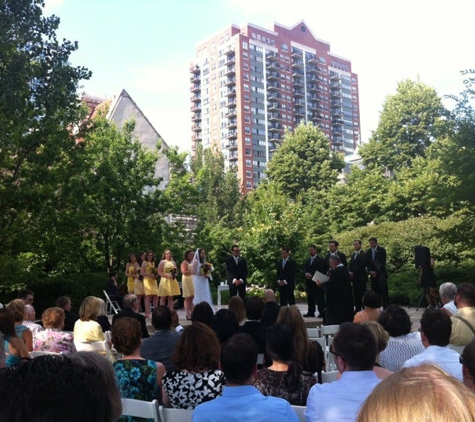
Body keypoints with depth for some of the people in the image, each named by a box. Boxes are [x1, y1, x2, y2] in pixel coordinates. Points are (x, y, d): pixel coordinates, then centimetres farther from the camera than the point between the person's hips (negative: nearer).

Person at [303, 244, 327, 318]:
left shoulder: (320, 260, -3)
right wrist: (306, 274, -10)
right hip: (309, 283, 7)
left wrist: (311, 275, -16)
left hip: (317, 282, -6)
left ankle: (322, 312, -3)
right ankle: (310, 312, 14)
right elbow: (304, 270, 11)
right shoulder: (307, 261, 19)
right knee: (310, 298, 8)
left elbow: (320, 270, -12)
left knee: (320, 298, -6)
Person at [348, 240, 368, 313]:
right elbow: (350, 265, 17)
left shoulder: (363, 254, -6)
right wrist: (350, 272, -2)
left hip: (361, 278, -7)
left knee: (362, 294, -8)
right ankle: (357, 309, 13)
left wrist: (353, 273, -14)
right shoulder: (353, 255, 19)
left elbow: (362, 266, -13)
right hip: (354, 278, 7)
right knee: (356, 295, 8)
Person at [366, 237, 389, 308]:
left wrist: (376, 272, -14)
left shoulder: (382, 250, -2)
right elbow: (367, 263, 13)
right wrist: (370, 271, -4)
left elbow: (383, 262, -8)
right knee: (375, 291, 1)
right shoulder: (368, 251, 12)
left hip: (381, 273, -4)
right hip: (373, 274, 4)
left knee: (383, 290, -12)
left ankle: (386, 307, -9)